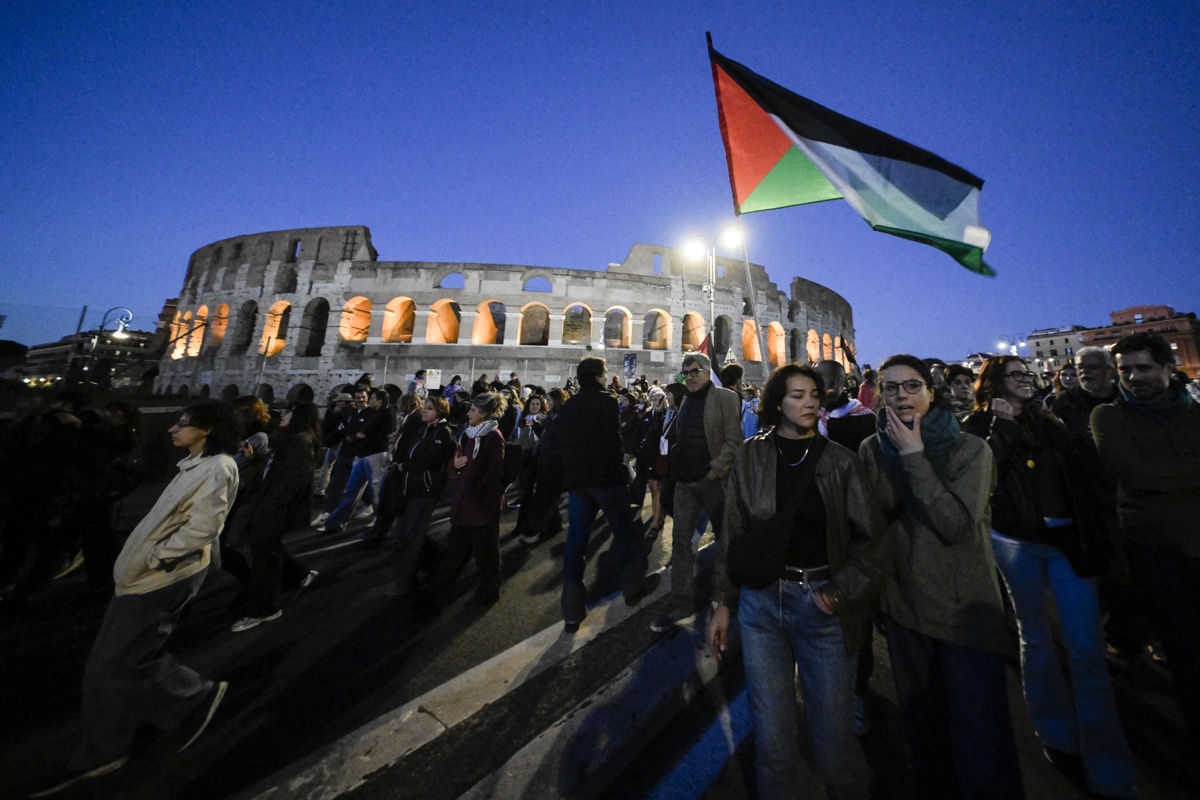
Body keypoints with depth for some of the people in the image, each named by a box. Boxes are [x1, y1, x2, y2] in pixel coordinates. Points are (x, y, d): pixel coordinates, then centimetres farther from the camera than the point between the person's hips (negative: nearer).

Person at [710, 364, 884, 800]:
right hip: (761, 600, 1)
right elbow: (733, 534, 2)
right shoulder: (751, 456, -1)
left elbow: (870, 537, 1)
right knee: (772, 739, 11)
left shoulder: (840, 460, -1)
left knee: (832, 738, 11)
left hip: (823, 604, 0)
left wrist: (839, 593, -10)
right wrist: (724, 603, 3)